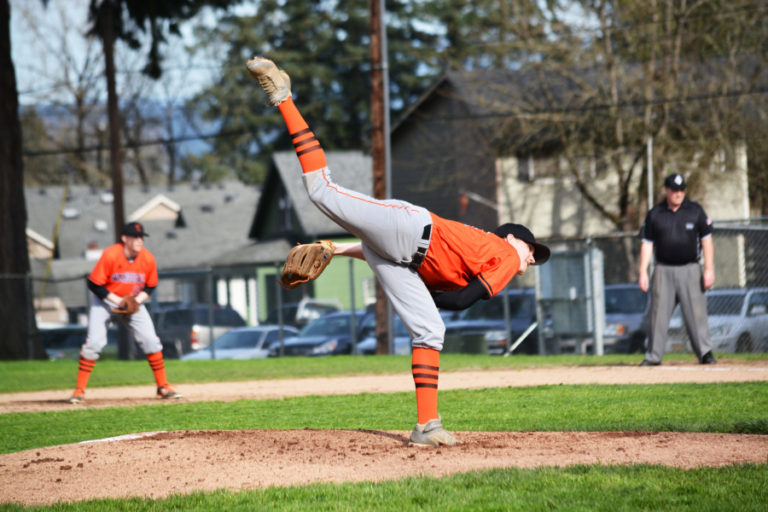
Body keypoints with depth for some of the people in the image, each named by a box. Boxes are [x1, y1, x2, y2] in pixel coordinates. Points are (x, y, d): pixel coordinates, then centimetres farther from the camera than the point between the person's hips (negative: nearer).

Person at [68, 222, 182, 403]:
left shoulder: (148, 259, -13)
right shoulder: (110, 255, -25)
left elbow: (150, 286, 3)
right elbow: (94, 284, -19)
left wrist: (139, 299, -16)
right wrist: (117, 300, -24)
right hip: (106, 300, -3)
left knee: (151, 341, -6)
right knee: (94, 342, -14)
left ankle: (163, 387, 6)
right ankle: (79, 390, -7)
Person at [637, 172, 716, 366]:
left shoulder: (695, 211, 3)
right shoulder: (654, 214, 5)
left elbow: (706, 240, 3)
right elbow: (647, 243, 7)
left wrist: (709, 269, -6)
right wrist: (642, 272, -2)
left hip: (690, 269, -1)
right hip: (663, 271, 1)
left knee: (696, 312, -7)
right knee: (658, 314, 0)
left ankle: (705, 353, -2)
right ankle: (653, 356, 5)